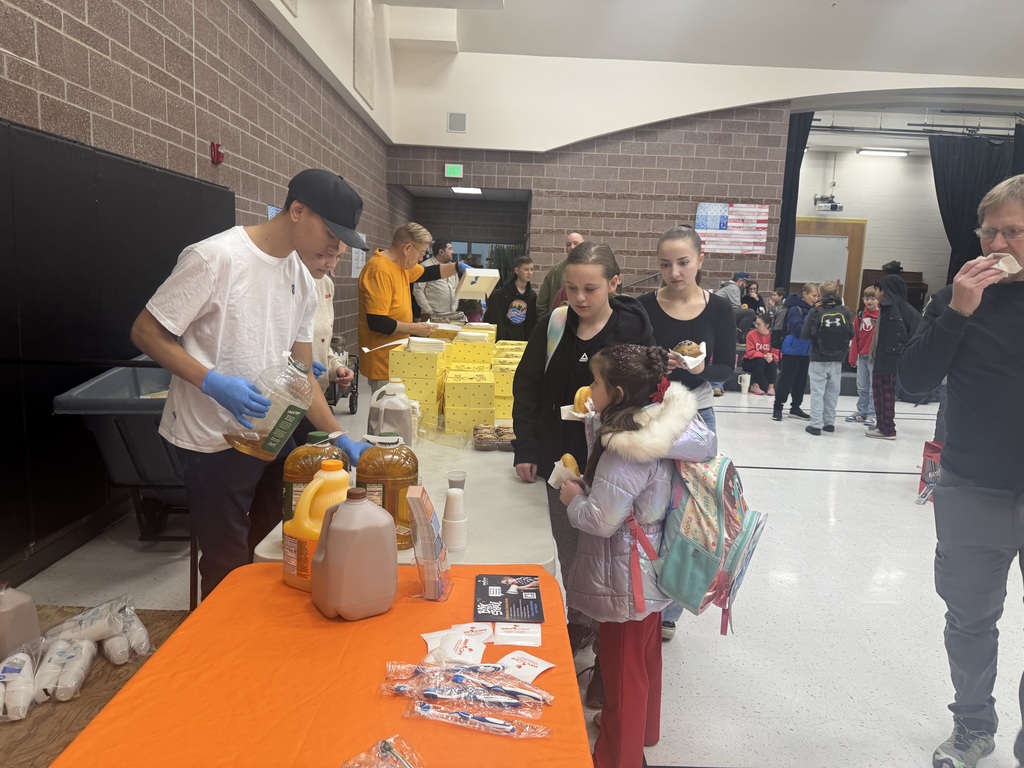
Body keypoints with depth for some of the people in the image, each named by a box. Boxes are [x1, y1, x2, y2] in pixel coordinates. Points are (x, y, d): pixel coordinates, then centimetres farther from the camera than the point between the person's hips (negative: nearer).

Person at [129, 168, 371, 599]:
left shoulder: (302, 280, 6)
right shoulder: (216, 257, -17)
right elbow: (145, 332, -13)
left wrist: (340, 439, 1)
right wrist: (213, 382, -27)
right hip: (214, 443, -7)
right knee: (229, 567, 5)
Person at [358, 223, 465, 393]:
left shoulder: (401, 263, 7)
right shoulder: (380, 271, -24)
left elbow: (427, 273, 26)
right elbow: (376, 322, -28)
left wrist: (457, 267, 12)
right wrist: (415, 328, -18)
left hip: (396, 355, 10)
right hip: (383, 361, -10)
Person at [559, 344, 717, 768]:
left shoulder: (626, 451, -31)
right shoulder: (661, 424, -6)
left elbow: (601, 520, -28)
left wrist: (572, 498, -9)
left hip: (624, 578, -9)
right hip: (648, 566, 9)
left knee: (622, 668, 11)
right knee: (644, 656, 27)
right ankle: (642, 729, 49)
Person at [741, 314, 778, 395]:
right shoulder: (751, 334, -11)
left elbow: (777, 352, -6)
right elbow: (750, 352, -15)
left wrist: (771, 356, -30)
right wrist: (763, 356, -30)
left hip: (768, 361, 2)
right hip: (750, 362, -2)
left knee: (773, 363, -29)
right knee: (761, 361, -32)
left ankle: (771, 387, -20)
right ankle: (754, 386, -20)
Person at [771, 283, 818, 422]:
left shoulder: (813, 309, 8)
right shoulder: (795, 309, -15)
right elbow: (799, 329, -24)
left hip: (806, 351, 8)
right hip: (792, 350, -8)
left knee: (801, 380, 13)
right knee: (786, 379, -1)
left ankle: (795, 408, 24)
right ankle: (777, 407, 10)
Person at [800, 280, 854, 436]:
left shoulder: (815, 311, -11)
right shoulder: (845, 311, -3)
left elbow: (805, 335, -9)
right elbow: (851, 335, 4)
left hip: (819, 359, -3)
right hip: (837, 360, 3)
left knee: (818, 392, 2)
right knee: (832, 391, 13)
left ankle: (816, 424, 0)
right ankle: (829, 422, 20)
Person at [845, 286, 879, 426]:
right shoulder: (860, 315, 7)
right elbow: (856, 338, 8)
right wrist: (853, 357, 7)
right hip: (862, 356, 5)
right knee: (862, 387, 14)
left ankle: (871, 414, 11)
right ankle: (861, 412, 24)